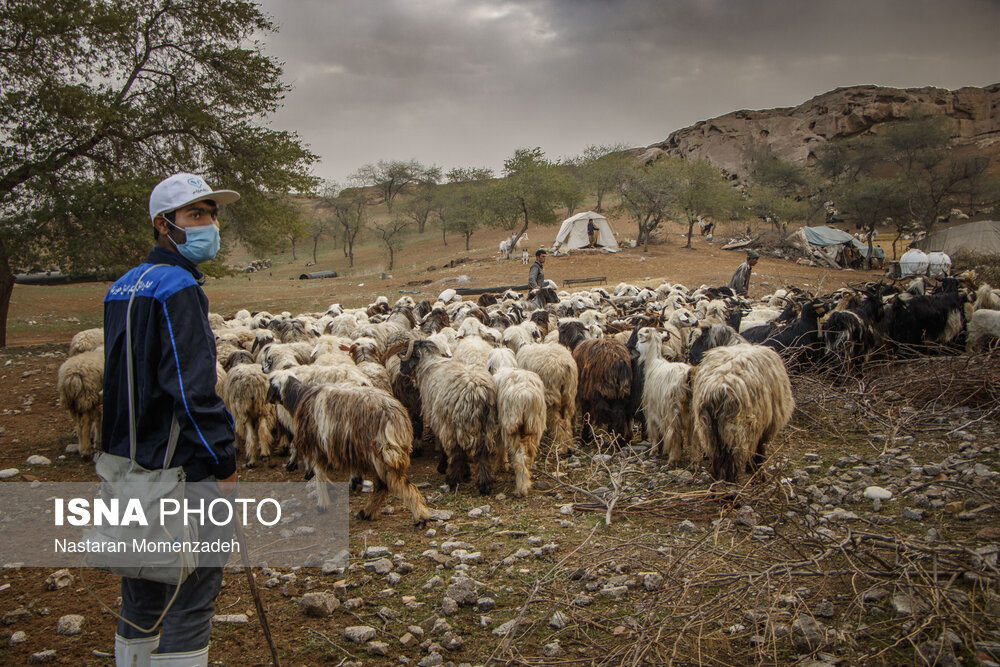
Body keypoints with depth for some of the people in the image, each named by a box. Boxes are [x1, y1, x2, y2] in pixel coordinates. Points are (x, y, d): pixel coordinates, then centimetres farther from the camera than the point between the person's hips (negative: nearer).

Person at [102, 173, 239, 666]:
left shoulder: (122, 288, 12)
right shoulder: (178, 288, -16)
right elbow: (193, 389, -23)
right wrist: (224, 464, -16)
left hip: (127, 464, 9)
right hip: (179, 473, -9)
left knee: (141, 598, 20)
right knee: (192, 597, 2)